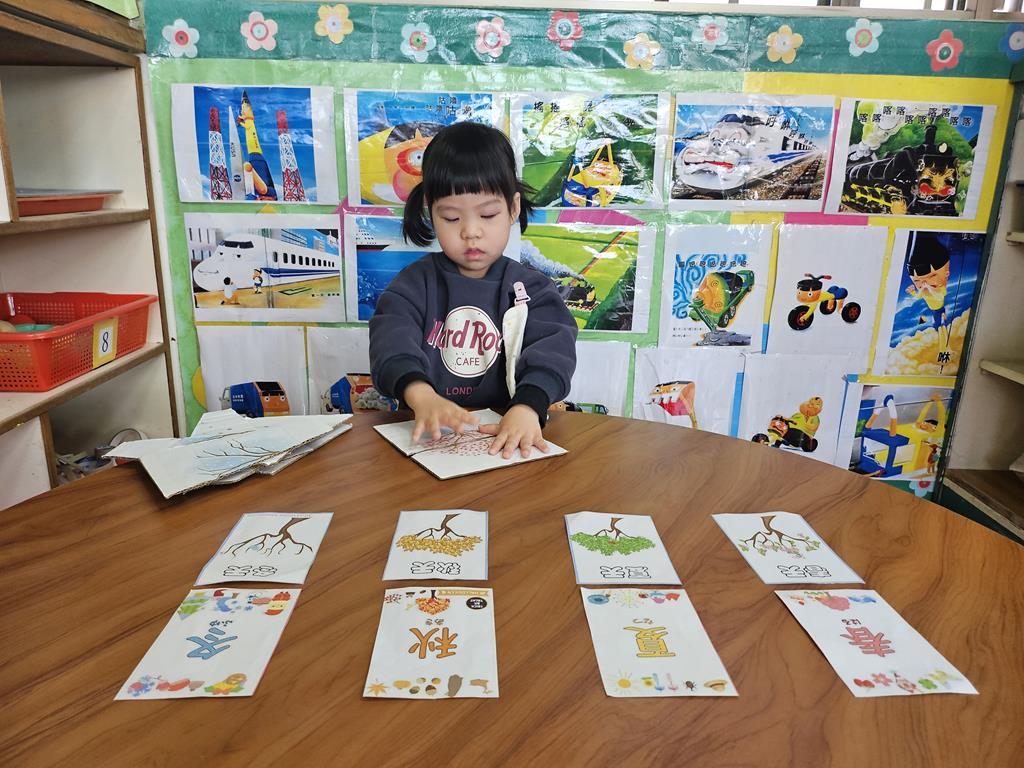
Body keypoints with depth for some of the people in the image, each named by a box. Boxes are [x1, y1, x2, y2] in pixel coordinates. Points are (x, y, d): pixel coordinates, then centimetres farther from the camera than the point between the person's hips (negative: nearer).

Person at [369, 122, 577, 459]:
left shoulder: (532, 289, 5)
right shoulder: (415, 282, 7)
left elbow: (551, 350, -9)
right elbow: (391, 339, -9)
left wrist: (527, 407, -31)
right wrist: (422, 395, -30)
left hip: (505, 432, 0)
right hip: (427, 432, 1)